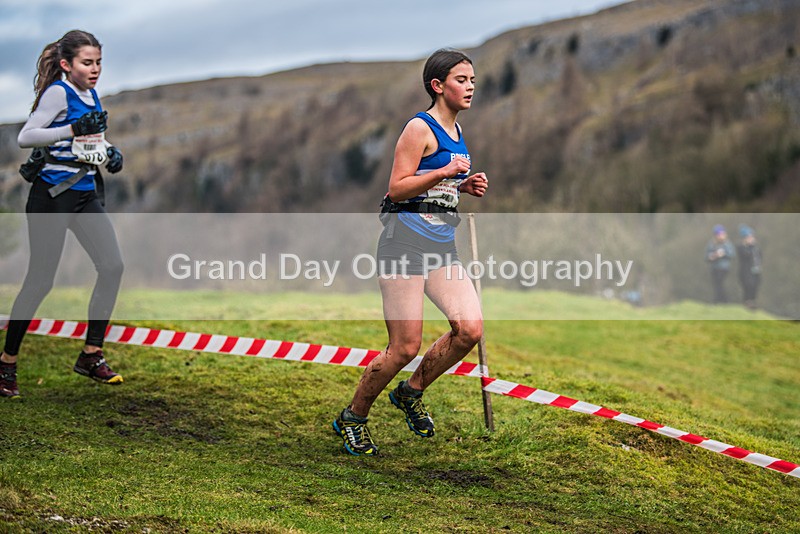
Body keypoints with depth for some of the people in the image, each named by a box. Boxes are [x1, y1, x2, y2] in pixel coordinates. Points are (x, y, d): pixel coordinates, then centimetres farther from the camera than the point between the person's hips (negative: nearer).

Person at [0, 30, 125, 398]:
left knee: (112, 266, 1)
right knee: (40, 281, -5)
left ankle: (91, 355, 11)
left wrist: (110, 151, 9)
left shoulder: (91, 95, 12)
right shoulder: (58, 92, -12)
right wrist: (73, 129, -28)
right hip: (53, 195, -8)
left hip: (85, 195, 8)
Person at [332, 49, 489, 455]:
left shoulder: (455, 132, 17)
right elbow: (397, 188, -14)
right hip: (405, 242, -8)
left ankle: (411, 392, 15)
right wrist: (446, 171, -22)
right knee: (405, 348, -8)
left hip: (442, 245, 8)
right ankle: (352, 419, 13)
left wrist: (464, 186, 10)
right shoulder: (420, 128, -9)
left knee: (470, 329, -7)